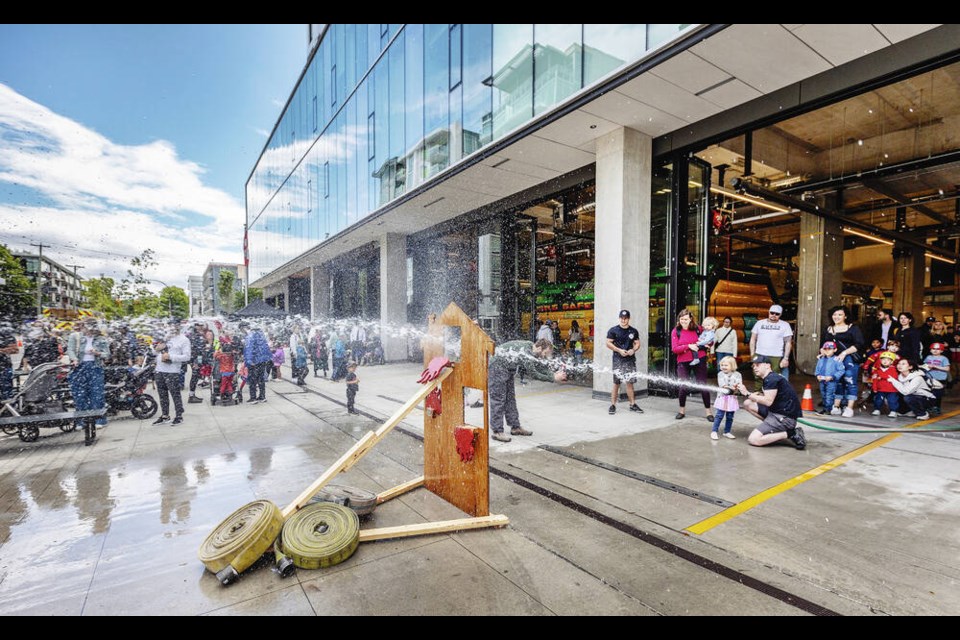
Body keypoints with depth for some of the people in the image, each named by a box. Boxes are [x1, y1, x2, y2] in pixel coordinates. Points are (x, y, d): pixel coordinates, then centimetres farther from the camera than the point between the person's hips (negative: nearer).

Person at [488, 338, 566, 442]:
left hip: (507, 368, 10)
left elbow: (541, 365, 7)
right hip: (496, 367, -10)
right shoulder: (526, 352, -28)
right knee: (498, 400, -7)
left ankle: (515, 427, 19)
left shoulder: (531, 347, -1)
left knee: (510, 398, 12)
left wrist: (554, 373, -8)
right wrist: (553, 378, -19)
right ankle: (497, 431, -2)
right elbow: (533, 374, -24)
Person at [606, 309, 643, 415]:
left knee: (629, 382, 8)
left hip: (630, 360, 3)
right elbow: (608, 343, -3)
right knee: (616, 383, -2)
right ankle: (613, 405, 6)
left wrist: (633, 350, -7)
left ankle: (633, 404, 16)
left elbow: (637, 343, 14)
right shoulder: (613, 330, -1)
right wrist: (619, 350, -14)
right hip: (618, 360, -3)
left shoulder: (633, 331, 10)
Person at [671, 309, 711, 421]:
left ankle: (708, 411, 19)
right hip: (683, 362, -1)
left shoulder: (698, 329, 0)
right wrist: (689, 346, -20)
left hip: (699, 360, 1)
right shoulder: (676, 331, -3)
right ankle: (682, 410, 23)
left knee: (703, 385, 5)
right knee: (683, 387, 2)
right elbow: (674, 349, -11)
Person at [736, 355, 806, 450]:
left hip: (786, 417, -10)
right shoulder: (769, 378, 16)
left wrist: (747, 394, -17)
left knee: (753, 440, -15)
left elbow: (768, 401, -22)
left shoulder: (772, 379, -15)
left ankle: (790, 434, -7)